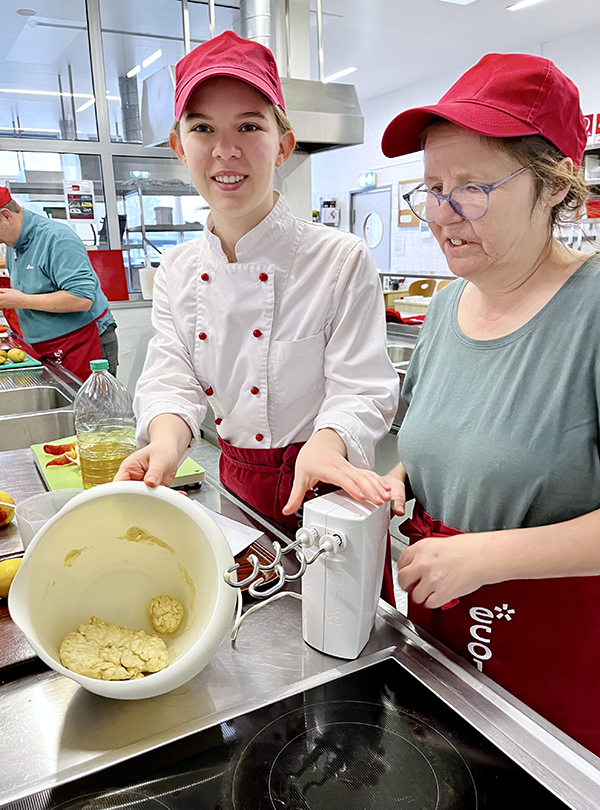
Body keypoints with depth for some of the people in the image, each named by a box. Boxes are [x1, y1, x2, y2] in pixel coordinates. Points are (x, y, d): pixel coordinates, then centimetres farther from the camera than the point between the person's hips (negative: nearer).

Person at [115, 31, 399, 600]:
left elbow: (361, 391, -15)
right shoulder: (176, 272, 1)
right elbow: (170, 378, -5)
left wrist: (323, 446, -37)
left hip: (323, 491, -4)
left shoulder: (343, 260, -14)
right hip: (237, 484, 4)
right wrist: (167, 443, -27)